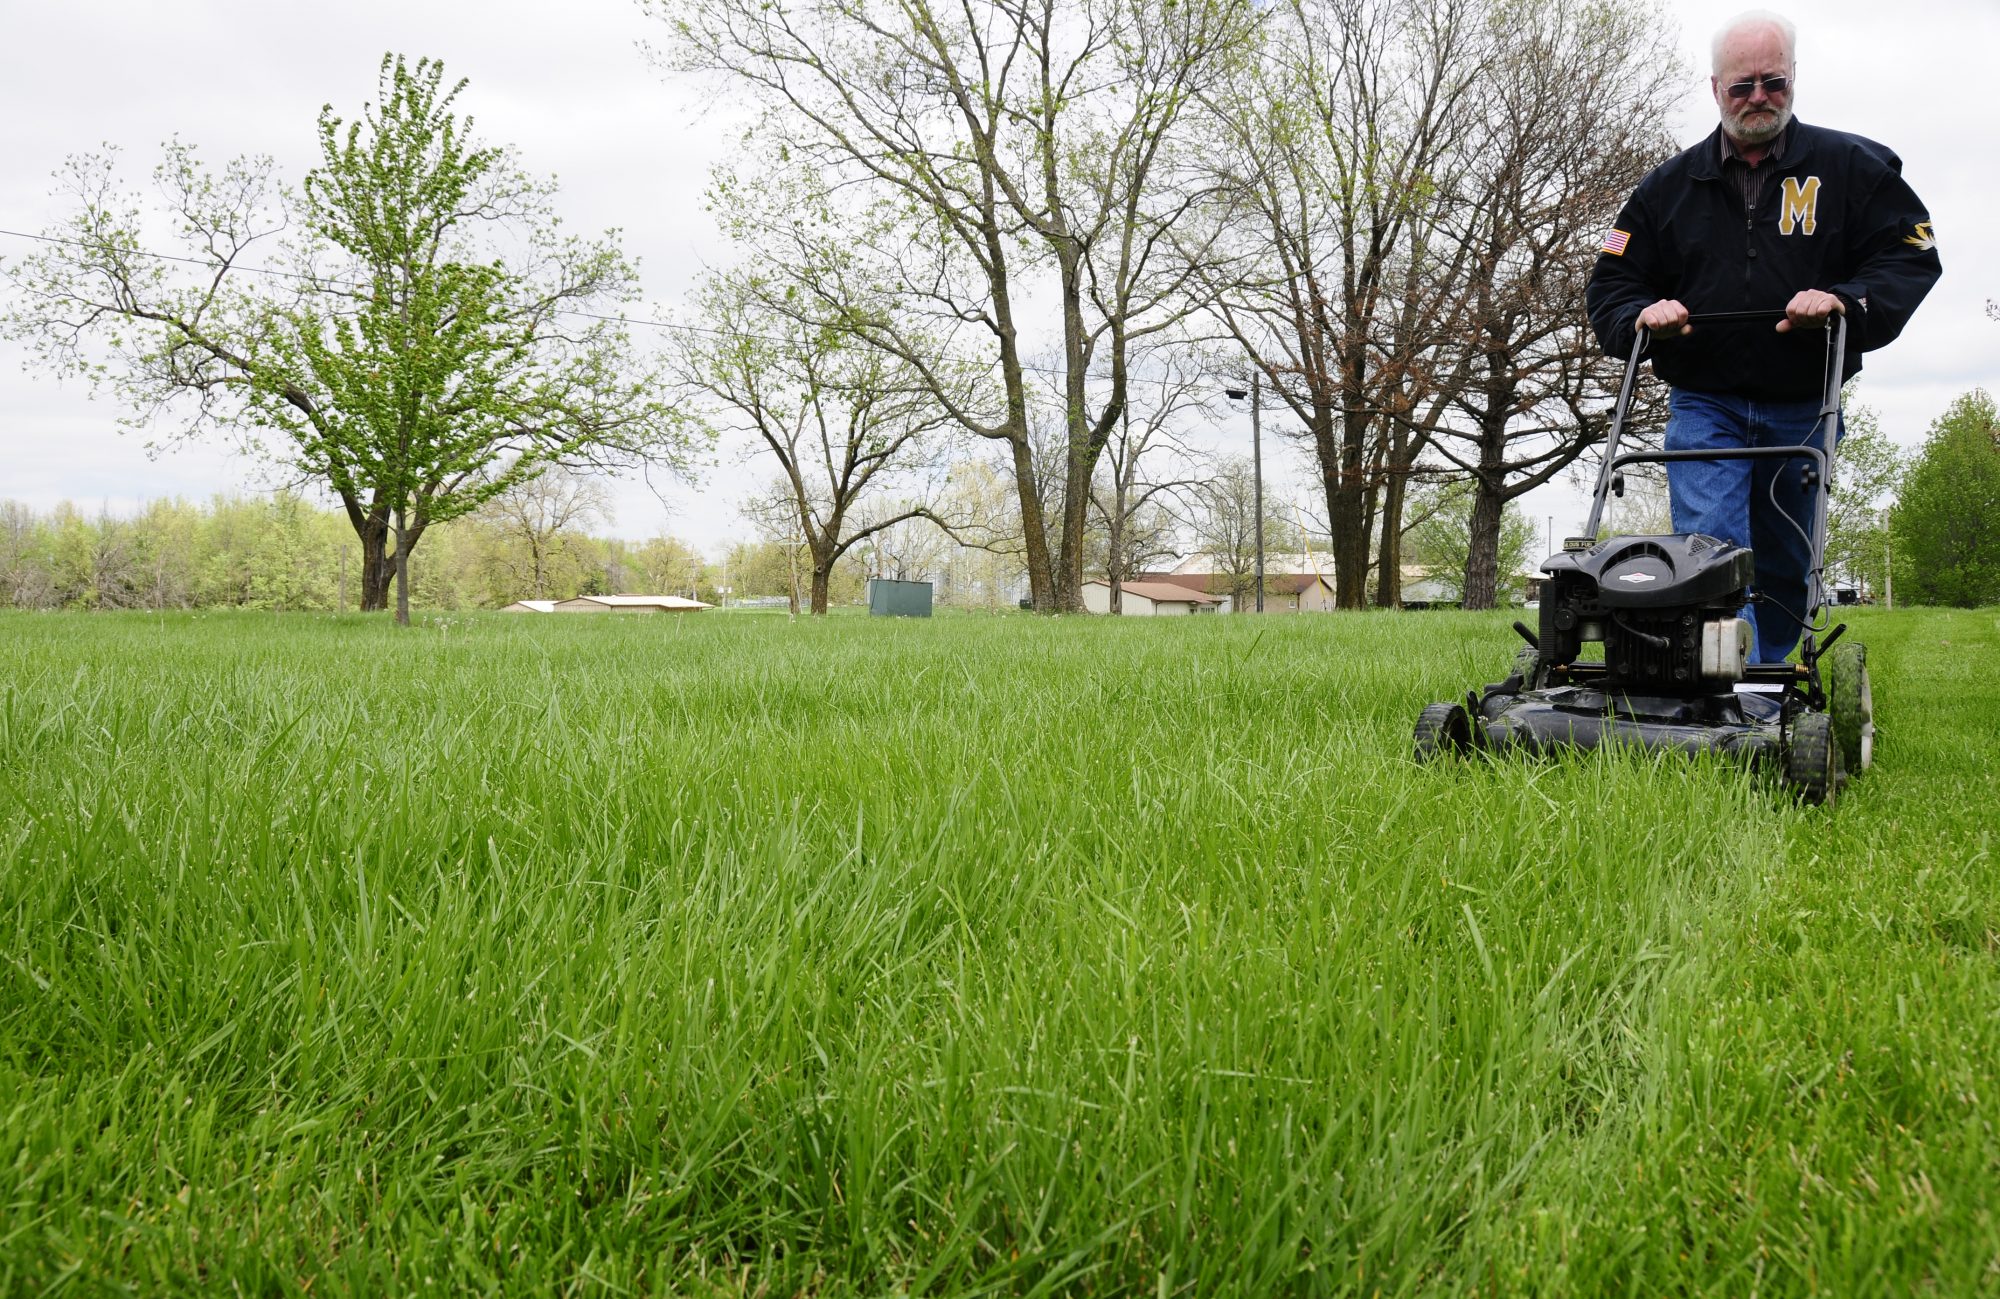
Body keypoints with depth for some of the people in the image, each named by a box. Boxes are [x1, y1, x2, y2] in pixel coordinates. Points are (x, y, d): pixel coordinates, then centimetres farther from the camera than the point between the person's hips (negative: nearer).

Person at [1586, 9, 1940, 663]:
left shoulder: (1852, 167, 4)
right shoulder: (1669, 185, 8)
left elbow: (1911, 258, 0)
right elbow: (1611, 284, 10)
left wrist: (1843, 300, -19)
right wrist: (1642, 314, -13)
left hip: (1803, 411, 1)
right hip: (1704, 406, 0)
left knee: (1785, 572, 9)